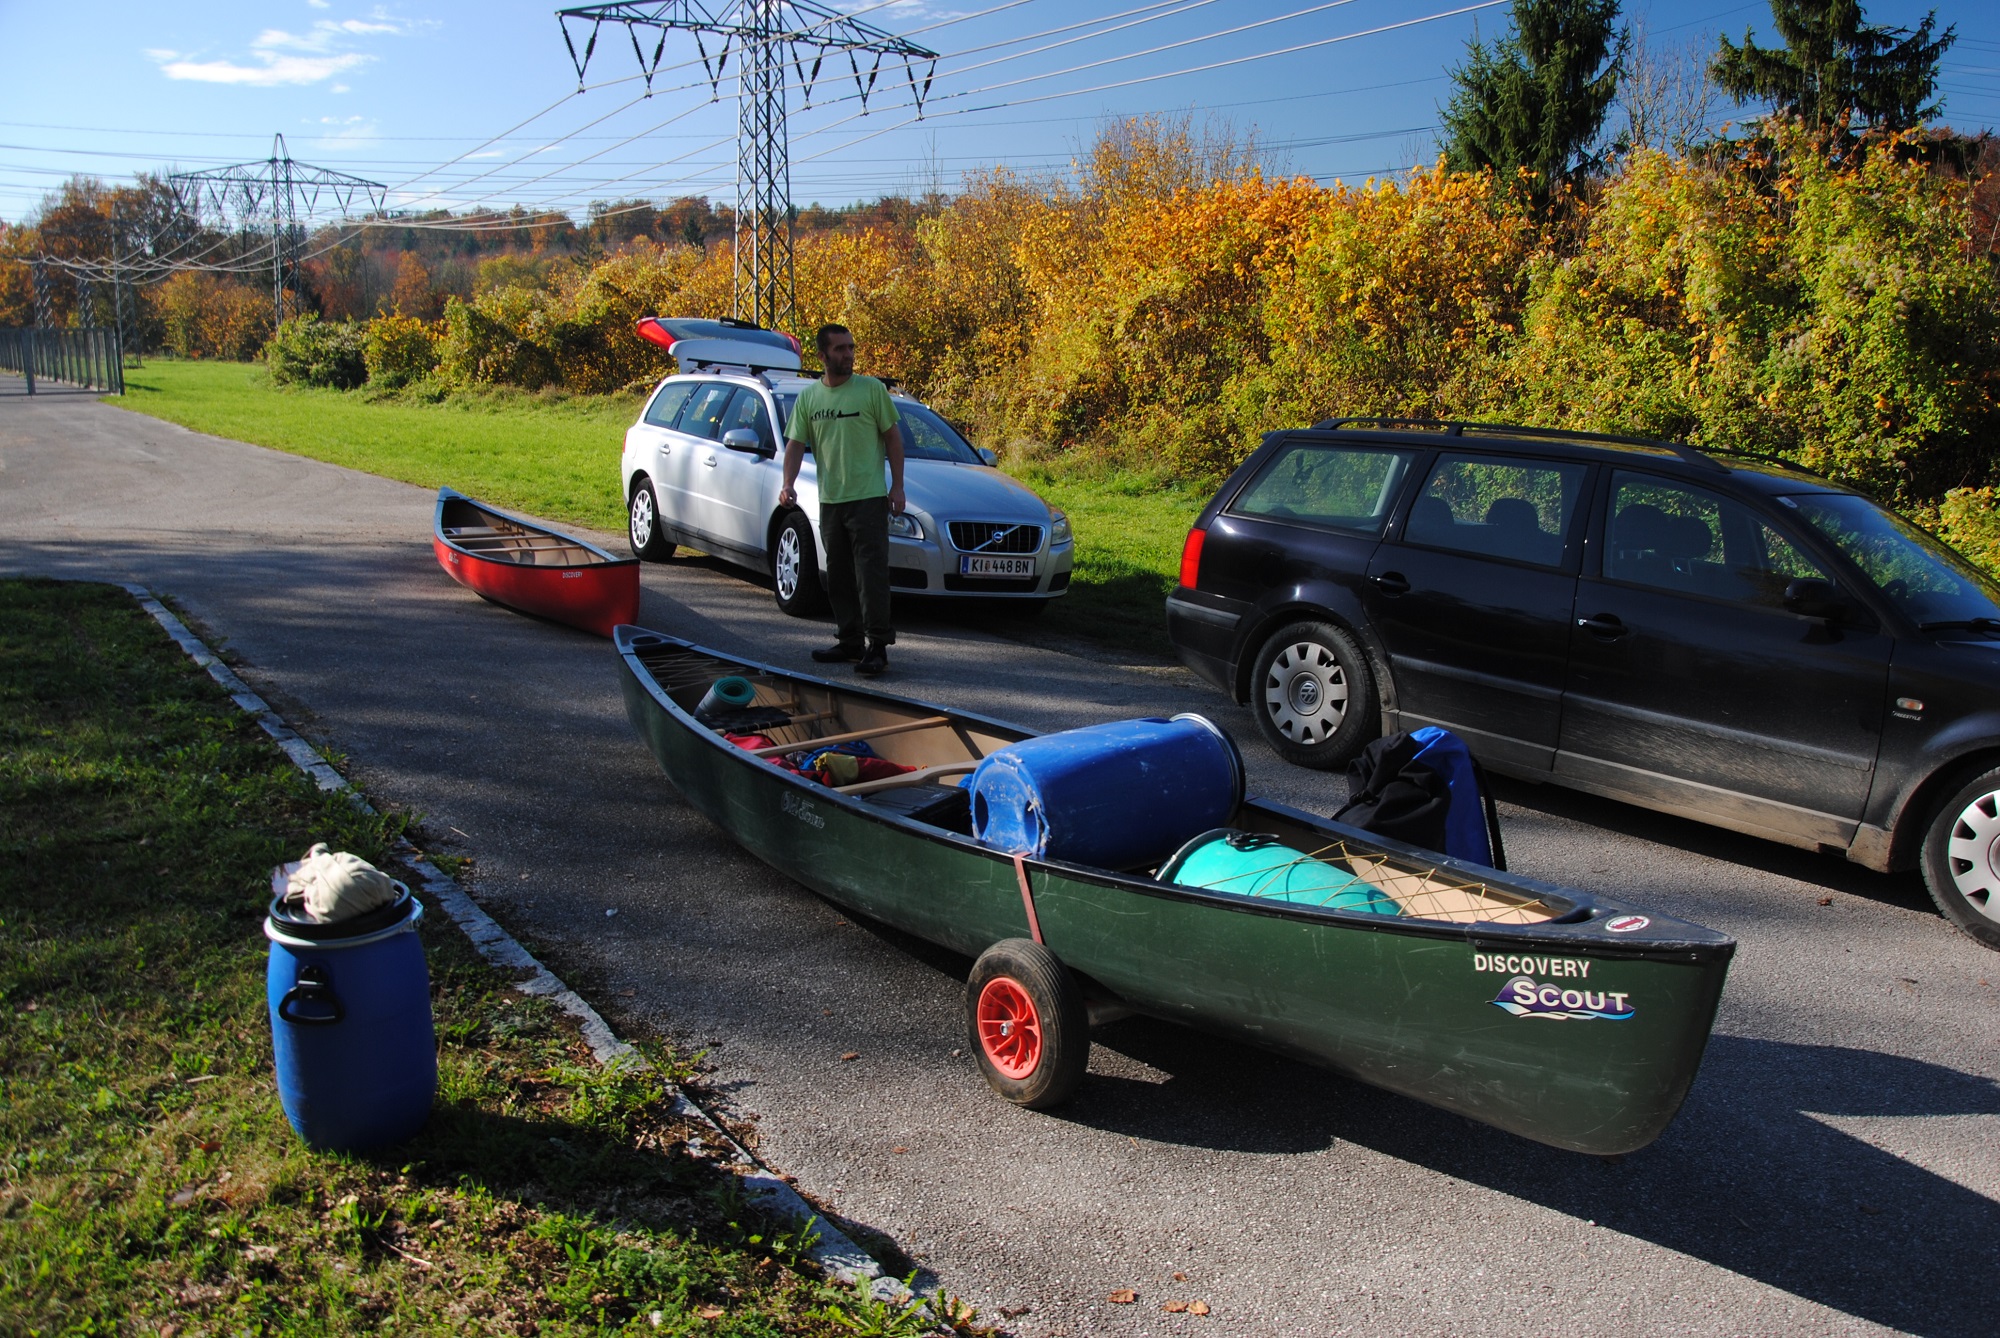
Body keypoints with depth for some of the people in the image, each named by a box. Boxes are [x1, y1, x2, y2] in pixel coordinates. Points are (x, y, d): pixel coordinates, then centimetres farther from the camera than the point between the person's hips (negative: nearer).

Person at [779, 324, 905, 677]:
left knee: (871, 574, -9)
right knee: (839, 577, 11)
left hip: (868, 498, -5)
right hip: (829, 500, 5)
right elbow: (795, 444, 8)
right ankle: (850, 642, 21)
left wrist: (897, 486, -6)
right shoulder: (808, 397, 9)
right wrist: (788, 484, -8)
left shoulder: (871, 389, -1)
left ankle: (877, 645, -6)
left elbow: (892, 437, 1)